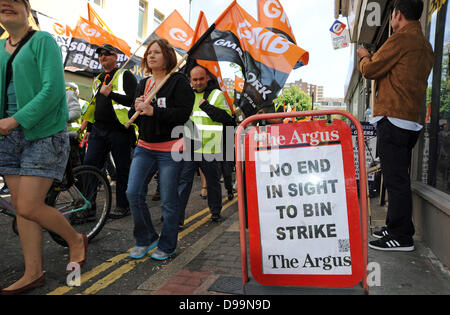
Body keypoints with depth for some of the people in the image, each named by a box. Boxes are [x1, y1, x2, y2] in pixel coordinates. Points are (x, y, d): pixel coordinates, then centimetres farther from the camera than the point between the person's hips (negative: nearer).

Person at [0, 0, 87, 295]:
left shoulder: (43, 41, -4)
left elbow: (53, 90, -16)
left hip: (44, 134, -7)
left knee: (29, 208, -9)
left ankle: (76, 240, 18)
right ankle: (33, 274, 19)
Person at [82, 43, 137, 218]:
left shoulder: (125, 76, 1)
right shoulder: (97, 80, 22)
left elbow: (133, 99, -14)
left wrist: (110, 94, -17)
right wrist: (89, 128, 24)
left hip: (119, 130, -6)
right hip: (99, 130, 7)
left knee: (122, 169, 2)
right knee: (89, 165, 1)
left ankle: (122, 205, 14)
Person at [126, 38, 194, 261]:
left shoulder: (178, 82, -3)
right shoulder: (142, 85, 17)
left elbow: (183, 113, -15)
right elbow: (133, 119, 19)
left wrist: (153, 111, -20)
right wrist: (137, 109, -4)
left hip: (169, 149, -6)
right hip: (145, 147, 6)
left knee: (168, 200, 1)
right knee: (133, 193, -2)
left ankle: (167, 245, 21)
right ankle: (146, 239, 20)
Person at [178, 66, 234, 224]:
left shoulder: (217, 95, 2)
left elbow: (227, 117, -12)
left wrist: (206, 106, -15)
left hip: (209, 148, -3)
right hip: (188, 147, 3)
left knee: (212, 181, 12)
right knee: (183, 180, -1)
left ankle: (215, 211, 31)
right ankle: (177, 216, 4)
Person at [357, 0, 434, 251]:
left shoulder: (401, 38, -7)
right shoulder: (426, 45, 21)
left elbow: (370, 70, -5)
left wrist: (364, 56, 16)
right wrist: (374, 58, 26)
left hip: (393, 118, -10)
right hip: (412, 120, 10)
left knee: (396, 179, -8)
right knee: (399, 178, 14)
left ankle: (402, 237, -2)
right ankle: (395, 227, 23)